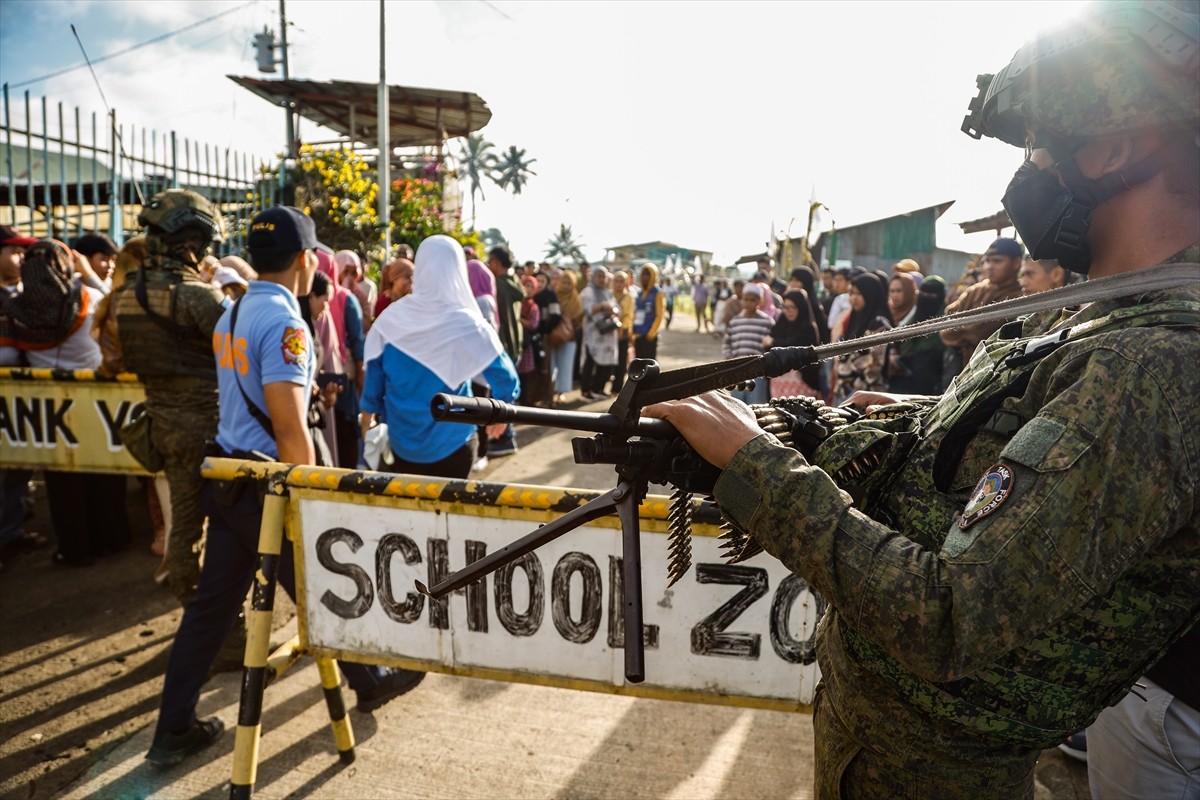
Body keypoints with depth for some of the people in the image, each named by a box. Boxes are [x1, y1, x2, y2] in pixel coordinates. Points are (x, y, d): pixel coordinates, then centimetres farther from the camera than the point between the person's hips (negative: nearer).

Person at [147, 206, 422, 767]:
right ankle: (370, 682, 31)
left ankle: (173, 730, 21)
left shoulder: (231, 314, 9)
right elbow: (289, 429, -23)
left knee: (212, 602, 13)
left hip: (225, 477, 8)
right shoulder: (284, 323, -19)